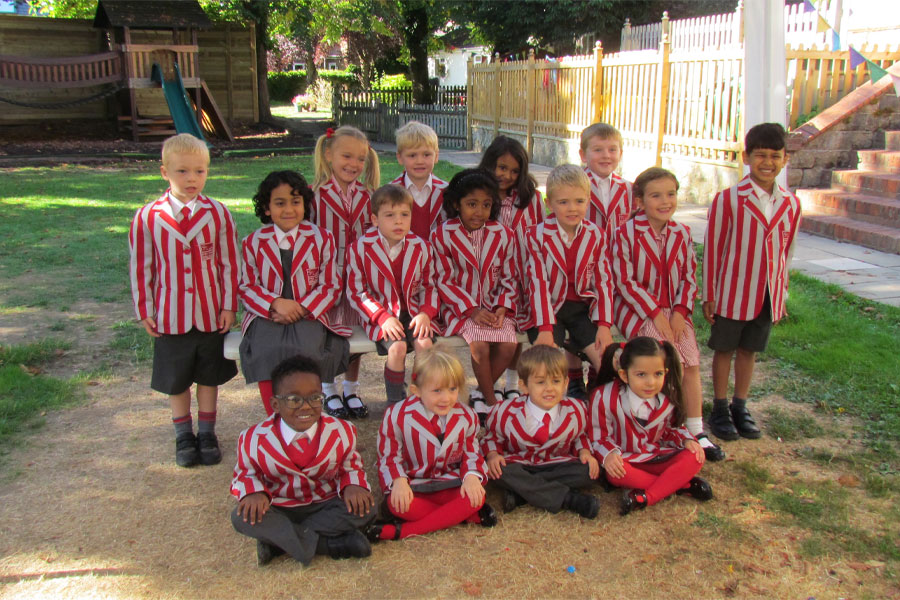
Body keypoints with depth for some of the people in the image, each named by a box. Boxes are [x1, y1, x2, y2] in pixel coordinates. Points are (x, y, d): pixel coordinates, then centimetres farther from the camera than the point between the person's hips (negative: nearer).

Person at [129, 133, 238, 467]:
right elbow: (140, 267, -1)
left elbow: (229, 262, -2)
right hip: (170, 316, 0)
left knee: (209, 376, 15)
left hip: (211, 314, 0)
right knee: (176, 380, 14)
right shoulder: (147, 218, -9)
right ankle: (183, 435, 33)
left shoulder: (218, 213, -7)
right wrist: (144, 310, 0)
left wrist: (229, 305, -3)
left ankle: (207, 433, 32)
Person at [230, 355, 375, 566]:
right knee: (241, 517, -29)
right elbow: (245, 473, 3)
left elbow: (350, 465, 7)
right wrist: (254, 492, -20)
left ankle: (278, 541, -21)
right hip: (279, 508, -1)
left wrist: (353, 486, -17)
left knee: (364, 509, -26)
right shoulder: (254, 439, -12)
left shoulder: (341, 432, -9)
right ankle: (330, 544, -28)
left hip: (325, 505, 1)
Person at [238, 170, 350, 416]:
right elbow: (247, 287, 8)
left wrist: (302, 308, -11)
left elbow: (330, 286, 6)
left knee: (306, 351, -33)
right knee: (268, 352, -31)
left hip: (308, 315, -1)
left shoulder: (321, 239, 8)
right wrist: (276, 303, -12)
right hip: (267, 315, 1)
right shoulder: (253, 243, 10)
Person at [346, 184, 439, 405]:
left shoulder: (420, 247, 2)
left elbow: (429, 285, 10)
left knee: (425, 343, -26)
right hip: (381, 316, -2)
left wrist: (426, 313, -9)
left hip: (413, 312, 2)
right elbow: (356, 291, -5)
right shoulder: (361, 248, -6)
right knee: (397, 347, -29)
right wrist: (383, 317, -16)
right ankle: (395, 401, -7)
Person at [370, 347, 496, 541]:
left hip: (450, 484, 2)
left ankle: (404, 531, -28)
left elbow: (472, 453, 7)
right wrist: (399, 481, -21)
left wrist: (472, 476, -15)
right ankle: (471, 516, -23)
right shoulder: (397, 416, -12)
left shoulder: (466, 417, -3)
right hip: (413, 486, -2)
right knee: (397, 505, -34)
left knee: (477, 498, -27)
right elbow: (389, 456, -3)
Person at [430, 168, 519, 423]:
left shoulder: (503, 235, 3)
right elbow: (444, 281, -5)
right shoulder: (442, 235, -5)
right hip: (460, 306, -3)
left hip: (494, 305, 3)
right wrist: (472, 310, -14)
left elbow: (509, 278, 8)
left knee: (508, 344, -22)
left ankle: (480, 394, 4)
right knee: (479, 345, -28)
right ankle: (492, 401, -5)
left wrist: (502, 307, -9)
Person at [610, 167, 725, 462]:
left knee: (692, 364, -6)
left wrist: (680, 311, -6)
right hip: (639, 310, -5)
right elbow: (625, 281, -13)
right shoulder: (626, 233, -12)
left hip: (674, 311, 5)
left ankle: (697, 432, 6)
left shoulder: (681, 233, 3)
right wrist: (655, 313, -15)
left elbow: (689, 276, 7)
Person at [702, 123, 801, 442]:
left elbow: (786, 250, 11)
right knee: (725, 348, 8)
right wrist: (709, 295, -6)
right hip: (733, 292, -4)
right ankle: (720, 409, 22)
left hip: (768, 294, 4)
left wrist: (781, 292, 13)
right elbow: (713, 248, -7)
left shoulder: (790, 204, 2)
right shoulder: (728, 199, -11)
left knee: (749, 349, 14)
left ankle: (740, 407, 28)